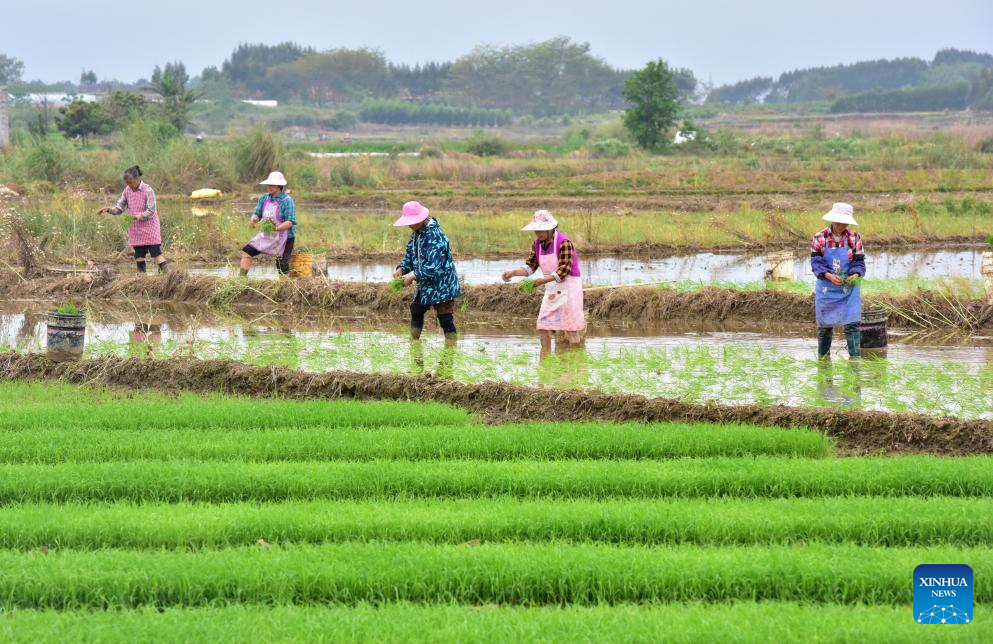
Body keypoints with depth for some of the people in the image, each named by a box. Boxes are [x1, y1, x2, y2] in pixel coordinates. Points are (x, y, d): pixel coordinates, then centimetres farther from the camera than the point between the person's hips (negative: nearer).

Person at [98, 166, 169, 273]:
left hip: (149, 228, -6)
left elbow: (151, 211, -18)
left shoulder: (148, 190, -14)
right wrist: (109, 209, -9)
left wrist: (139, 216, -33)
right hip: (136, 230, 6)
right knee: (139, 256, 6)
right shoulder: (127, 190, 4)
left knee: (156, 253, -8)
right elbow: (120, 207, 9)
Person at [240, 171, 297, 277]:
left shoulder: (287, 201, -17)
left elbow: (290, 222, -24)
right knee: (246, 252, -3)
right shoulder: (264, 198, 4)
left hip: (284, 237, -7)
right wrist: (254, 219, -20)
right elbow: (257, 213, 6)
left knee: (282, 266, -7)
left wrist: (277, 228, -40)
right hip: (266, 236, 7)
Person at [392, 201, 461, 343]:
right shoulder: (417, 233, 3)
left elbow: (434, 267, -31)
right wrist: (401, 269, -6)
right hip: (426, 285, 10)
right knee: (416, 310, 21)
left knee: (446, 319, -6)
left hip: (442, 287, -10)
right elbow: (410, 255, 13)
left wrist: (414, 275, -28)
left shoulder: (435, 236, -26)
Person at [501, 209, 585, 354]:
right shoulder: (538, 244, 2)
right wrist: (513, 273, -11)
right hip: (552, 290, 7)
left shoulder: (564, 243, -20)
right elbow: (530, 266, 5)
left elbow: (564, 271, -23)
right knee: (543, 326, 4)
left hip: (568, 287, -7)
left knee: (571, 328, -3)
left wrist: (544, 280, -31)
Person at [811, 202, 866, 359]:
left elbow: (859, 262, -2)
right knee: (824, 326, 9)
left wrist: (856, 274, -24)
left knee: (852, 325, -11)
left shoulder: (854, 238, -2)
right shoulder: (820, 238, -5)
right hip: (826, 288, 0)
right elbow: (816, 262, -11)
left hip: (849, 287, 0)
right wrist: (828, 276, -29)